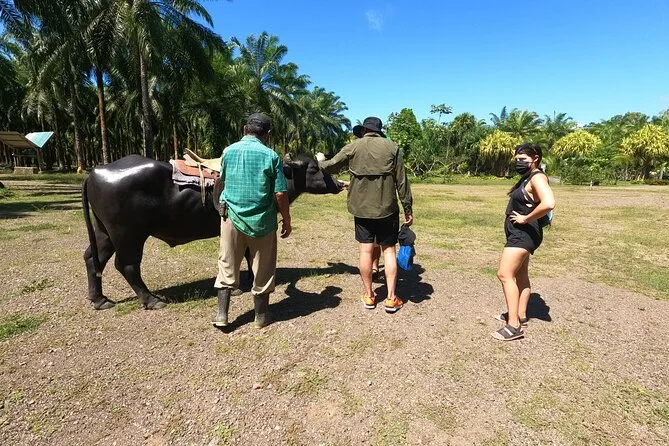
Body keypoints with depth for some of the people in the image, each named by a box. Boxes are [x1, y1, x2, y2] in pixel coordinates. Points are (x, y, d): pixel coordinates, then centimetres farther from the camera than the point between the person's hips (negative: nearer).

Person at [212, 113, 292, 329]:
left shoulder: (228, 151, 2)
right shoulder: (271, 156, -9)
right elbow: (281, 194, -10)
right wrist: (286, 220, 1)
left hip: (232, 216, 3)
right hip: (262, 220, -2)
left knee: (227, 266, 15)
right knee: (263, 270, 11)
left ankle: (222, 314, 19)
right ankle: (261, 316, 23)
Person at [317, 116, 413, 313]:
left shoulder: (353, 147, 1)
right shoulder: (392, 147, 1)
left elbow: (330, 166, 14)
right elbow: (402, 182, -2)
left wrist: (320, 161, 37)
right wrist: (408, 209, 5)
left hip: (362, 208, 1)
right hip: (387, 208, 0)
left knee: (366, 251, 8)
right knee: (389, 250, 7)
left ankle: (369, 296, 19)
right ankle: (391, 298, 10)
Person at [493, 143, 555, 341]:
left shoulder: (537, 178, -17)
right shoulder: (527, 177, 12)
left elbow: (549, 203, -34)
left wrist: (525, 218, -24)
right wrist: (522, 217, 6)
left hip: (524, 233, -11)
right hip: (519, 233, 11)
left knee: (505, 274, -12)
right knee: (520, 274, 17)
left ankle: (514, 326, -8)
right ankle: (520, 316, 29)